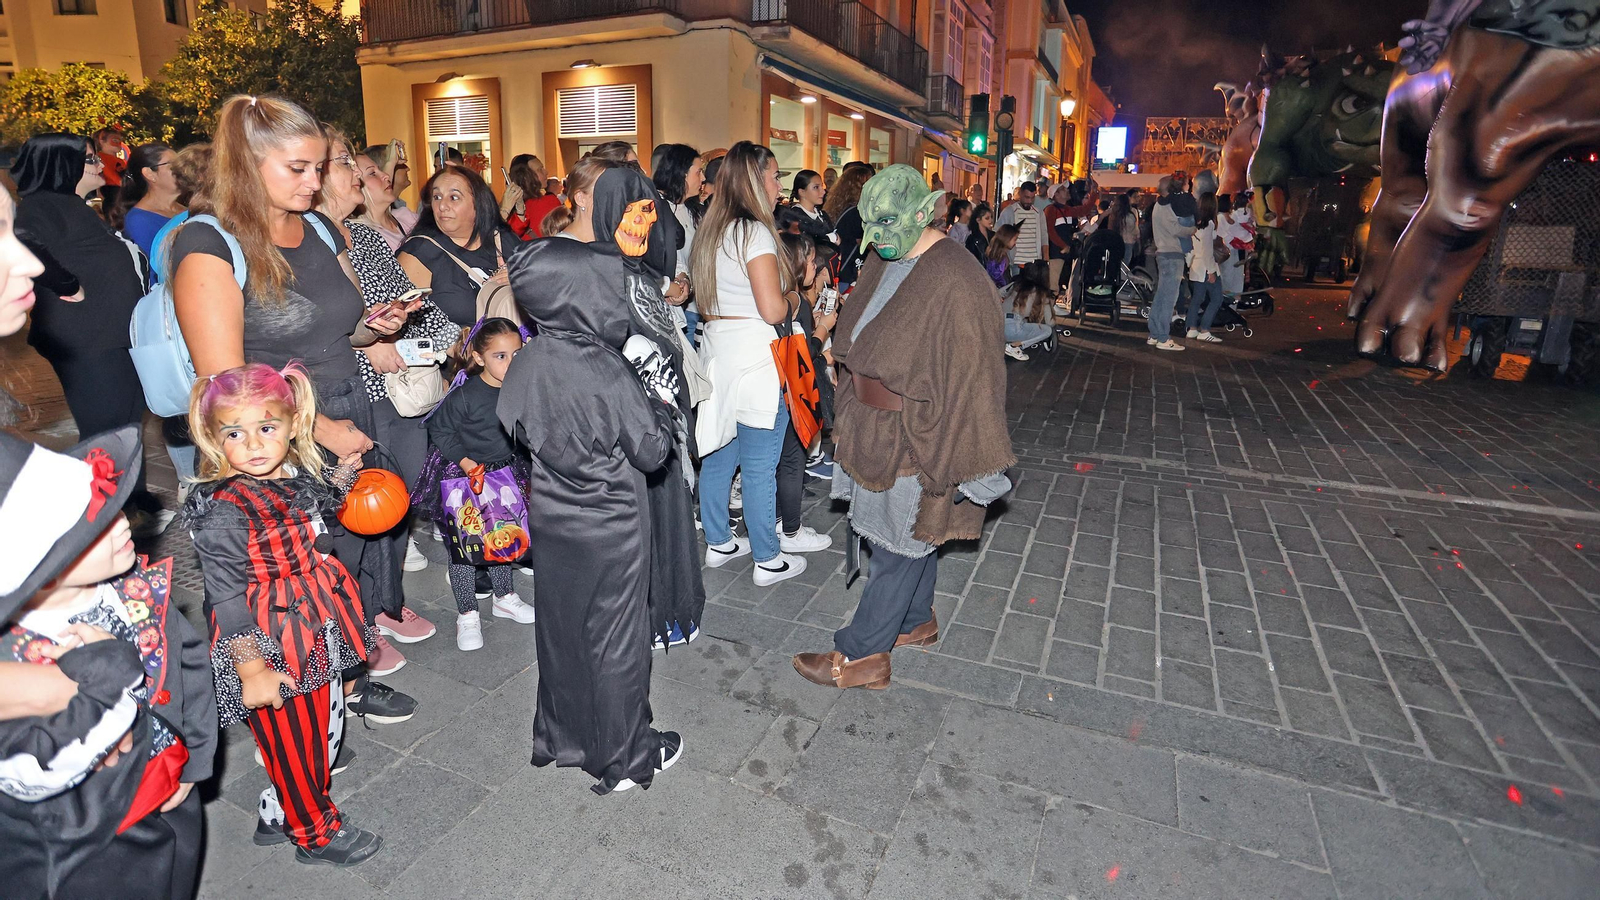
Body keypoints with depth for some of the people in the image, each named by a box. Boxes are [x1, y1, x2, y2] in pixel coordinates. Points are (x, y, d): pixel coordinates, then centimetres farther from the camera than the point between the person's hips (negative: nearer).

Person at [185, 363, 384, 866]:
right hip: (271, 648, -8)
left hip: (317, 636, 8)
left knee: (327, 730, 21)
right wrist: (251, 670, -19)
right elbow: (227, 598, -21)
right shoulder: (224, 510, -23)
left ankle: (277, 818, 44)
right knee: (293, 744, 11)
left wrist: (342, 476, 13)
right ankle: (317, 833, 34)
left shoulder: (298, 476, -1)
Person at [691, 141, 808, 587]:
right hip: (755, 360, -9)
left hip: (716, 349, 9)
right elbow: (772, 309, -20)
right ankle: (767, 561, 13)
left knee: (718, 454, 17)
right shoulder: (755, 232, -14)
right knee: (760, 467, 1)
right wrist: (791, 296, 1)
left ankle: (718, 543, 31)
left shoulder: (710, 230, 12)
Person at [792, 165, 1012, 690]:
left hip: (917, 441, -8)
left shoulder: (955, 283, -23)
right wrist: (850, 418, 17)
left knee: (899, 542, 5)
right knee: (911, 535, 22)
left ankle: (861, 655, 17)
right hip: (874, 430, 8)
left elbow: (970, 377, -22)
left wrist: (966, 463, -20)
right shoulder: (883, 262, 5)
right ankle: (916, 622, 41)